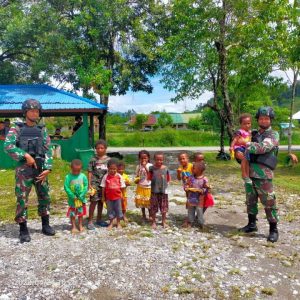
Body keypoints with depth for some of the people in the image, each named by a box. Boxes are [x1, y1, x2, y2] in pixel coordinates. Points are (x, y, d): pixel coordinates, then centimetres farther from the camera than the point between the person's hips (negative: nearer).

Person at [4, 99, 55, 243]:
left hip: (40, 169, 4)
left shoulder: (42, 130, 9)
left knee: (45, 197, 10)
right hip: (24, 170, -3)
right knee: (22, 199, 1)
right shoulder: (16, 128, 0)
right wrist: (26, 155, -21)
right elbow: (8, 146, -13)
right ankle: (23, 230, 12)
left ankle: (45, 225, 25)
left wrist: (48, 168, -6)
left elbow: (48, 150, 4)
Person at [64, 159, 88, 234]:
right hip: (72, 199, -2)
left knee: (81, 213, 16)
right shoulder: (68, 177, -13)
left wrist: (82, 195, -14)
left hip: (81, 198, 2)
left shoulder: (83, 176, -9)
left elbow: (86, 186, -7)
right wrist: (72, 196, -16)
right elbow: (66, 187, -14)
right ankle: (73, 227, 21)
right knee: (72, 214, 8)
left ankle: (80, 225, 30)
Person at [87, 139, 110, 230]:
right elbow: (90, 172, -4)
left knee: (101, 201, 14)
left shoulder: (108, 159, 4)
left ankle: (99, 219, 28)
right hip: (95, 183, -3)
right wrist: (89, 184, -9)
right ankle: (90, 221, 7)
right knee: (93, 202, -2)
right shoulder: (93, 159, -4)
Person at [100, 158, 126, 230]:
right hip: (109, 197, 0)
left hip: (118, 197, 0)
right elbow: (103, 187, -2)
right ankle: (111, 223, 28)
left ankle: (118, 223, 27)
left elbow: (122, 187, 1)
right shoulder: (106, 176, -7)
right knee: (110, 210, 12)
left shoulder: (119, 176, -6)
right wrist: (103, 197, 0)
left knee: (118, 209, 10)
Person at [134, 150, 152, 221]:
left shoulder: (150, 165, -8)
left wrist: (145, 166, -22)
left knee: (149, 202, 5)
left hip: (148, 187, -3)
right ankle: (144, 216, 24)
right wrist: (136, 180, -11)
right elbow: (137, 176, 10)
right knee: (141, 202, 9)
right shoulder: (138, 166, 3)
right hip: (140, 187, 3)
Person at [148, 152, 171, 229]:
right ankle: (153, 222, 21)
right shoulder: (152, 168, -4)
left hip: (163, 190, 1)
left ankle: (164, 222, 27)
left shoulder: (165, 168, -2)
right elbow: (149, 178, 0)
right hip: (154, 190, -1)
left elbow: (168, 179, 6)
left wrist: (165, 183, -4)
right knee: (153, 208, 6)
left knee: (164, 208, 11)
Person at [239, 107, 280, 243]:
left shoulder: (274, 135, -2)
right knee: (250, 201, 14)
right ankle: (251, 224, 29)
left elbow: (263, 148, -19)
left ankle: (273, 230, 12)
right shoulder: (254, 134, 17)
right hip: (249, 173, 6)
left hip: (263, 175, -6)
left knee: (269, 203, -1)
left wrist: (247, 144, -11)